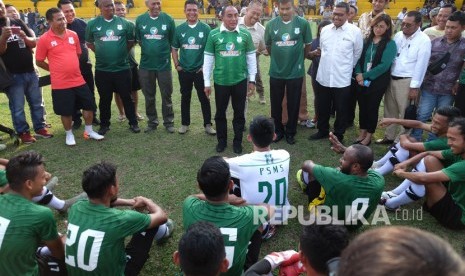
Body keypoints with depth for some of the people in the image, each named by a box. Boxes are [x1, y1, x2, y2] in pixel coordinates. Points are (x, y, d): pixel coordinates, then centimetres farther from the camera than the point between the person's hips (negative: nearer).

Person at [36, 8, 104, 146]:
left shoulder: (73, 34, 3)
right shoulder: (44, 39, -9)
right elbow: (39, 62, -2)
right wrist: (57, 70, 5)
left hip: (79, 80, 4)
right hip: (60, 84, -4)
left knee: (89, 105, 10)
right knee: (66, 111, 7)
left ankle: (89, 131, 30)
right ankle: (69, 134, 29)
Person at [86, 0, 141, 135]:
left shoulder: (124, 23, 0)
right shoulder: (92, 24, 1)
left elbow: (131, 41, 12)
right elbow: (89, 43, 13)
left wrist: (122, 52, 7)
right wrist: (101, 53, 7)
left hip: (122, 68, 0)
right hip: (102, 70, 1)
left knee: (126, 97, 8)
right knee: (105, 99, 12)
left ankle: (133, 123, 20)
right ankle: (104, 125, 26)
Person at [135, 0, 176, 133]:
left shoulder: (168, 19, -3)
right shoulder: (140, 20, 1)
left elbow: (172, 41, 5)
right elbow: (138, 39, 13)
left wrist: (164, 53, 7)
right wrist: (148, 50, 11)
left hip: (164, 64, -2)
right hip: (146, 65, 2)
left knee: (166, 96, 7)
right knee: (149, 97, 11)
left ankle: (169, 122, 20)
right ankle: (152, 122, 25)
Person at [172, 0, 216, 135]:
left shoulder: (205, 28, -4)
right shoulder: (179, 29, 3)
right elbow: (174, 49, 10)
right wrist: (177, 65, 1)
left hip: (200, 70, -2)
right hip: (184, 70, 2)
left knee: (204, 98, 4)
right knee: (185, 97, 13)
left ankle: (208, 124, 15)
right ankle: (185, 123, 25)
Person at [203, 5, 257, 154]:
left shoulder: (245, 34, -3)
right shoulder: (213, 34, -5)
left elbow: (251, 57, 4)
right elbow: (208, 58, -1)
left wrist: (252, 79, 3)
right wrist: (207, 82, -1)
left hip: (240, 81, 0)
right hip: (221, 81, 0)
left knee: (239, 113, 11)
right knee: (220, 113, 13)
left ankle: (238, 141, 28)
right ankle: (221, 140, 31)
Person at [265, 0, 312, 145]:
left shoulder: (303, 23, -7)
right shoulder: (271, 24, -2)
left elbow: (307, 44, 6)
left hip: (295, 72, -1)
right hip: (276, 72, 2)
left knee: (293, 105, 9)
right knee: (276, 104, 12)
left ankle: (290, 132, 27)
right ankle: (278, 131, 30)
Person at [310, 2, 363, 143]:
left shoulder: (355, 31, -7)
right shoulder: (325, 29, 4)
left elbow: (357, 53, 3)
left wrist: (347, 66, 7)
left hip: (342, 79, -4)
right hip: (323, 77, 4)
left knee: (341, 110, 10)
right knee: (322, 108, 16)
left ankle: (338, 135, 26)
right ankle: (322, 131, 35)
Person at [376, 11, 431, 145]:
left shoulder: (424, 40, -10)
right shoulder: (398, 35, 6)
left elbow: (421, 65, -12)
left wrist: (414, 87, -14)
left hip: (406, 81, -6)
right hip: (391, 78, 6)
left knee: (404, 113, 4)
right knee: (390, 110, 15)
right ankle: (389, 136, 30)